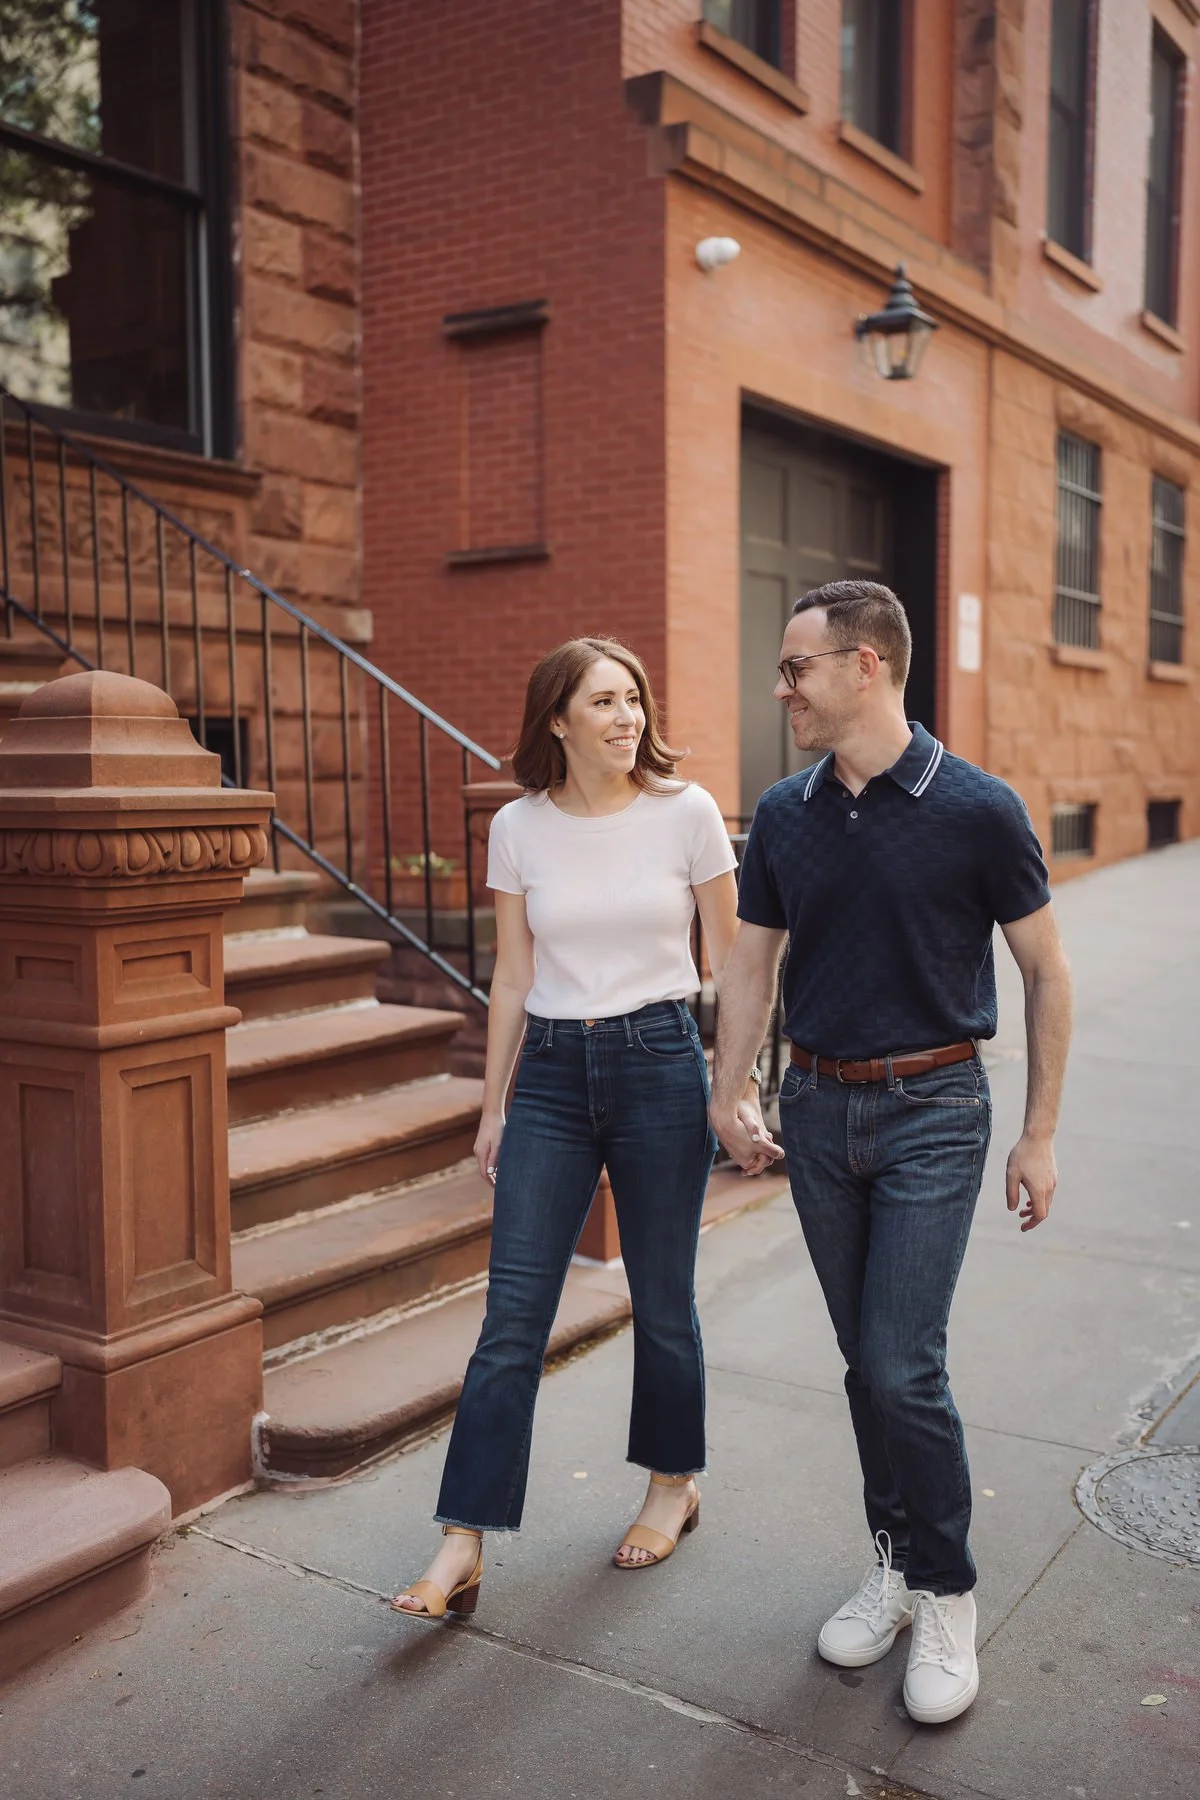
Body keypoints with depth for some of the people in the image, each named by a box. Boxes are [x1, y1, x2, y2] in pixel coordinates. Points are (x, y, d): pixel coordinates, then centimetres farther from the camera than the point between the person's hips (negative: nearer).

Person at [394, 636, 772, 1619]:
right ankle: (464, 1544, 6)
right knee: (512, 1313, -1)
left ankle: (674, 1484, 35)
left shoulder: (686, 812, -4)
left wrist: (743, 1084, 1)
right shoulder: (519, 829, 1)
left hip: (660, 1065, -1)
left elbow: (731, 961, 3)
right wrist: (492, 1107, 9)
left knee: (662, 1299, 11)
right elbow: (512, 978, 8)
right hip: (552, 1072, 2)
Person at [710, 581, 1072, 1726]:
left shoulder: (977, 810, -11)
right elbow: (750, 965, 11)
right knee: (864, 1360, 13)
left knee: (904, 1365, -7)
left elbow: (1045, 973, -3)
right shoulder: (784, 815, 2)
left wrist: (1039, 1135, -3)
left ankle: (946, 1598, 13)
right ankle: (894, 1561, 30)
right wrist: (726, 1098, 2)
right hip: (819, 1109, 5)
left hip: (932, 1112, -4)